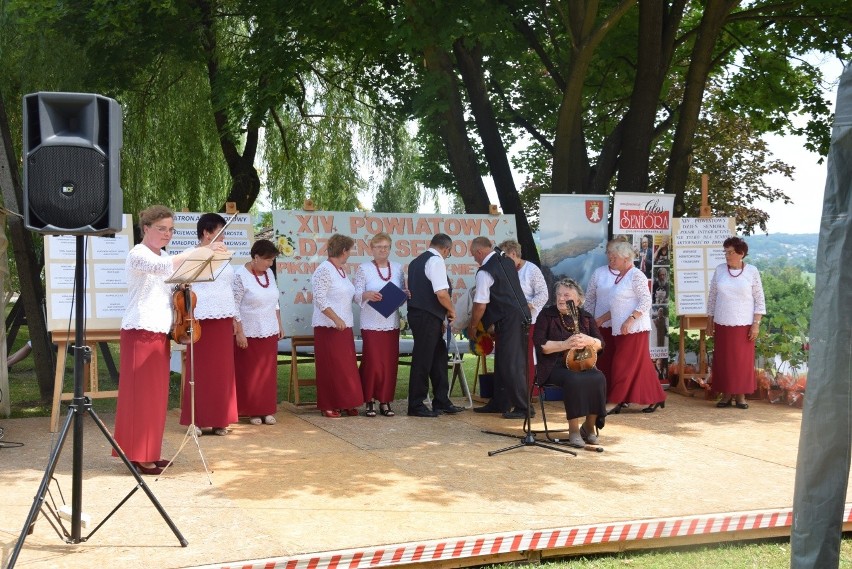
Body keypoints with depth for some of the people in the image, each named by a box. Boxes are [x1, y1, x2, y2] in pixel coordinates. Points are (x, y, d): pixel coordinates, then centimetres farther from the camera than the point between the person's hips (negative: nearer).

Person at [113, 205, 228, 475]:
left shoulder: (165, 257, 16)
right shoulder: (137, 254, -10)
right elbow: (162, 268, -32)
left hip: (160, 333, 8)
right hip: (140, 332, -8)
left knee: (156, 395, 11)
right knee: (141, 394, -5)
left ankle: (149, 453, 18)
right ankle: (138, 456, 1)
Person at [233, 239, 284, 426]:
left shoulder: (269, 273, 7)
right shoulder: (240, 275, -13)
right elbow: (234, 307, -14)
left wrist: (279, 325, 14)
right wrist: (239, 333, -17)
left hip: (269, 333, 6)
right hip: (249, 333, -6)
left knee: (268, 372, 9)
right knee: (249, 373, 3)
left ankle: (266, 410, 17)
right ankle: (251, 411, 12)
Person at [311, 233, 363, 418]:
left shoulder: (342, 271, 14)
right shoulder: (324, 270, -11)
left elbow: (352, 295, 15)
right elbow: (320, 299, -17)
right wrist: (336, 319, -22)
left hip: (344, 326, 8)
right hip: (328, 327, -8)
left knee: (347, 366, 9)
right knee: (330, 367, -2)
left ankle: (344, 403, 16)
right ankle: (328, 406, 6)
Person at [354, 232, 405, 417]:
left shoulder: (397, 268, 11)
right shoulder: (363, 268, 0)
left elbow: (403, 293, 15)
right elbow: (357, 294, -5)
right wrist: (367, 295, -25)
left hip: (392, 323, 4)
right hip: (371, 324, -4)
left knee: (390, 363, 3)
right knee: (372, 363, -5)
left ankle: (385, 402, 11)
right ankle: (370, 401, 7)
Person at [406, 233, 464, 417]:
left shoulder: (417, 261, 18)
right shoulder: (436, 261, -12)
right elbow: (442, 293, -22)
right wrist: (451, 311, -3)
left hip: (417, 312, 10)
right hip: (427, 317, -10)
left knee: (438, 357, 14)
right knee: (423, 360, -3)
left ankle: (441, 402, 20)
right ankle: (416, 406, 4)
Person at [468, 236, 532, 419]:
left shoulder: (485, 272, -15)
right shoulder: (507, 261, 11)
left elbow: (480, 305, -14)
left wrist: (472, 327, 0)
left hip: (508, 320, -10)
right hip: (521, 315, 10)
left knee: (512, 364, -5)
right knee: (503, 361, 16)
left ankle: (523, 407, -2)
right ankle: (499, 403, 24)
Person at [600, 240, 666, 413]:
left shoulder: (636, 275, -11)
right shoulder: (620, 277, 16)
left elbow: (646, 301, -18)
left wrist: (630, 319, -25)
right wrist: (601, 319, 18)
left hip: (634, 329, -9)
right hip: (621, 330, 9)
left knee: (625, 366, -5)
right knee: (641, 366, 9)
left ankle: (617, 401, -2)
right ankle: (656, 398, 15)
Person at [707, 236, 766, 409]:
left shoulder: (752, 271, -1)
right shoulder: (720, 270, 5)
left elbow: (759, 299, 1)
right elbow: (712, 297, 11)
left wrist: (756, 324, -5)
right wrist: (710, 322, 8)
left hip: (744, 324, -2)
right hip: (722, 324, 2)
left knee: (743, 360, 1)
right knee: (723, 360, 3)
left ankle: (741, 396, 10)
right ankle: (727, 395, 11)